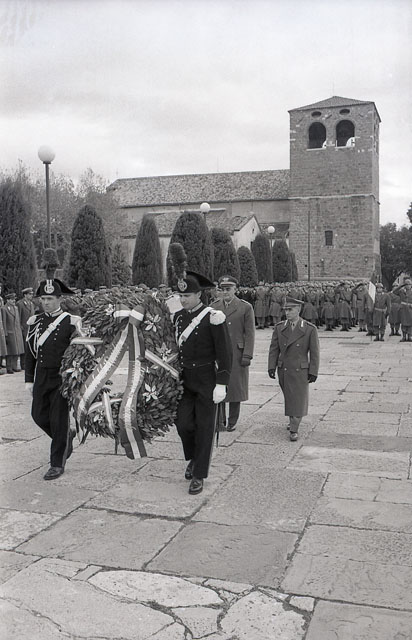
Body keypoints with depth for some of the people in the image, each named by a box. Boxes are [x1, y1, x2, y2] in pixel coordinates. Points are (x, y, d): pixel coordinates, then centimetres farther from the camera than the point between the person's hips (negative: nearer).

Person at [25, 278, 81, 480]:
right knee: (39, 415, 8)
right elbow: (30, 352, 10)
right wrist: (29, 379, 8)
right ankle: (66, 440, 34)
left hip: (63, 376, -5)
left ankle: (57, 464, 11)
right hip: (41, 376, 5)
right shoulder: (35, 321, 6)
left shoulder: (71, 322, -8)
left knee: (59, 420, -1)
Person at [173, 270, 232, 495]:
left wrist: (221, 384, -18)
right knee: (183, 423, 1)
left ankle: (199, 476, 14)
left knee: (204, 428, 3)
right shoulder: (178, 317, 5)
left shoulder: (213, 318, -13)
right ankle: (194, 458, 30)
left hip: (207, 381, -5)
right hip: (184, 380, 5)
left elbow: (225, 353, -14)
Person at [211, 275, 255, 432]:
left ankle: (232, 422, 17)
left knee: (235, 388, 5)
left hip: (237, 354, -2)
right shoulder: (214, 307, 9)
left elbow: (249, 334, -3)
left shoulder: (246, 307, 0)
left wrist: (247, 355, -9)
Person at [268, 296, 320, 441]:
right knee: (289, 398, 15)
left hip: (300, 371, -3)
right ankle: (293, 421, 36)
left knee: (298, 400, -2)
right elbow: (274, 349, 3)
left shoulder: (310, 329, -8)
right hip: (283, 370, 3)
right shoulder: (279, 328, 0)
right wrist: (271, 367, -4)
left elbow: (314, 353, -5)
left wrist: (313, 373, -8)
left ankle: (294, 430, 7)